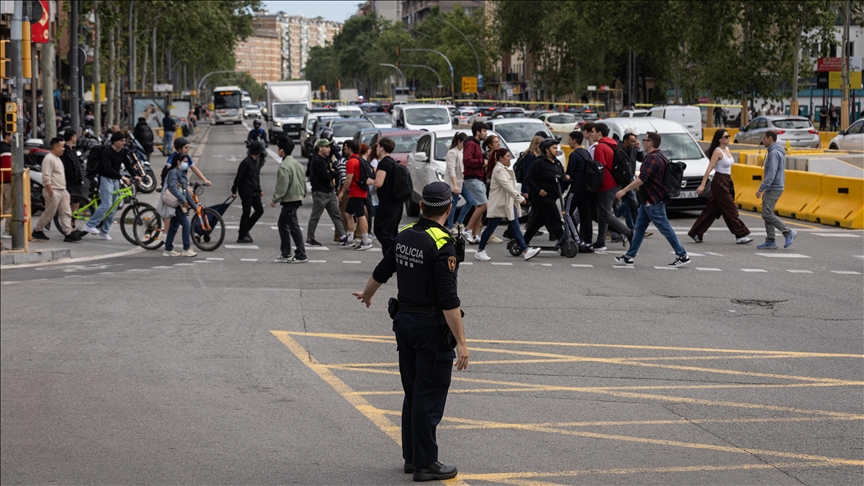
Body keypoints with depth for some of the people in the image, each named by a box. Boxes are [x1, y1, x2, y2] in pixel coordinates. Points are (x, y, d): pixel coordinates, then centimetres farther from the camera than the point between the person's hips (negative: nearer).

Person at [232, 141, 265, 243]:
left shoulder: (257, 162, 12)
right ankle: (242, 236, 6)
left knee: (260, 210, 7)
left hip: (254, 191, 9)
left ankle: (245, 230, 18)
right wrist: (234, 191, -14)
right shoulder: (246, 162, -16)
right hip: (246, 191, -9)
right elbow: (238, 177, -15)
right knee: (246, 213, -3)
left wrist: (259, 190, 21)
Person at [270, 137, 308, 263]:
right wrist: (302, 195, 23)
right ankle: (285, 253, 21)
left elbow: (282, 187, -20)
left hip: (289, 200, -10)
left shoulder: (284, 166, -19)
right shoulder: (296, 163, 11)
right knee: (282, 224, 18)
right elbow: (303, 181, 16)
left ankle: (301, 255, -4)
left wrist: (274, 199, -10)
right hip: (297, 198, 10)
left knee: (294, 227, -6)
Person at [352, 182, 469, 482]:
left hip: (404, 321, 8)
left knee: (413, 394, 16)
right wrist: (461, 342, -21)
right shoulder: (442, 245, -19)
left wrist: (367, 294, 40)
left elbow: (382, 271, 20)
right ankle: (425, 464, 3)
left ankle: (411, 457, 23)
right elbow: (448, 299, -23)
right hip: (432, 327, -8)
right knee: (430, 397, -1)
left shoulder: (405, 236, 4)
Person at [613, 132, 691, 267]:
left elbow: (642, 178, -27)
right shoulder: (659, 156, 14)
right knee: (639, 228, 11)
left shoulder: (652, 158, -20)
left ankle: (682, 256, -1)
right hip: (648, 200, 11)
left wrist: (624, 191, -26)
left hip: (653, 201, -11)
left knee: (665, 229, -5)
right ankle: (629, 256, 14)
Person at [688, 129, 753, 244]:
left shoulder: (727, 149, 12)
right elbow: (709, 169, -17)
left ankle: (696, 233, 16)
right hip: (719, 182, -9)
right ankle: (740, 235, -2)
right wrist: (702, 185, -21)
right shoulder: (717, 151, -13)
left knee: (712, 210, 11)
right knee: (730, 210, -5)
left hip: (726, 183, 9)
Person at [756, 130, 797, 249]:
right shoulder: (779, 152, 16)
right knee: (767, 214, 9)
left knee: (767, 215, -10)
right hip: (772, 189, 10)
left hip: (773, 189, -10)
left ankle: (788, 232, -6)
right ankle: (770, 241, 8)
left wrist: (761, 189, -24)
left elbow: (771, 173, -24)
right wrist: (764, 189, 23)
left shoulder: (774, 153, -17)